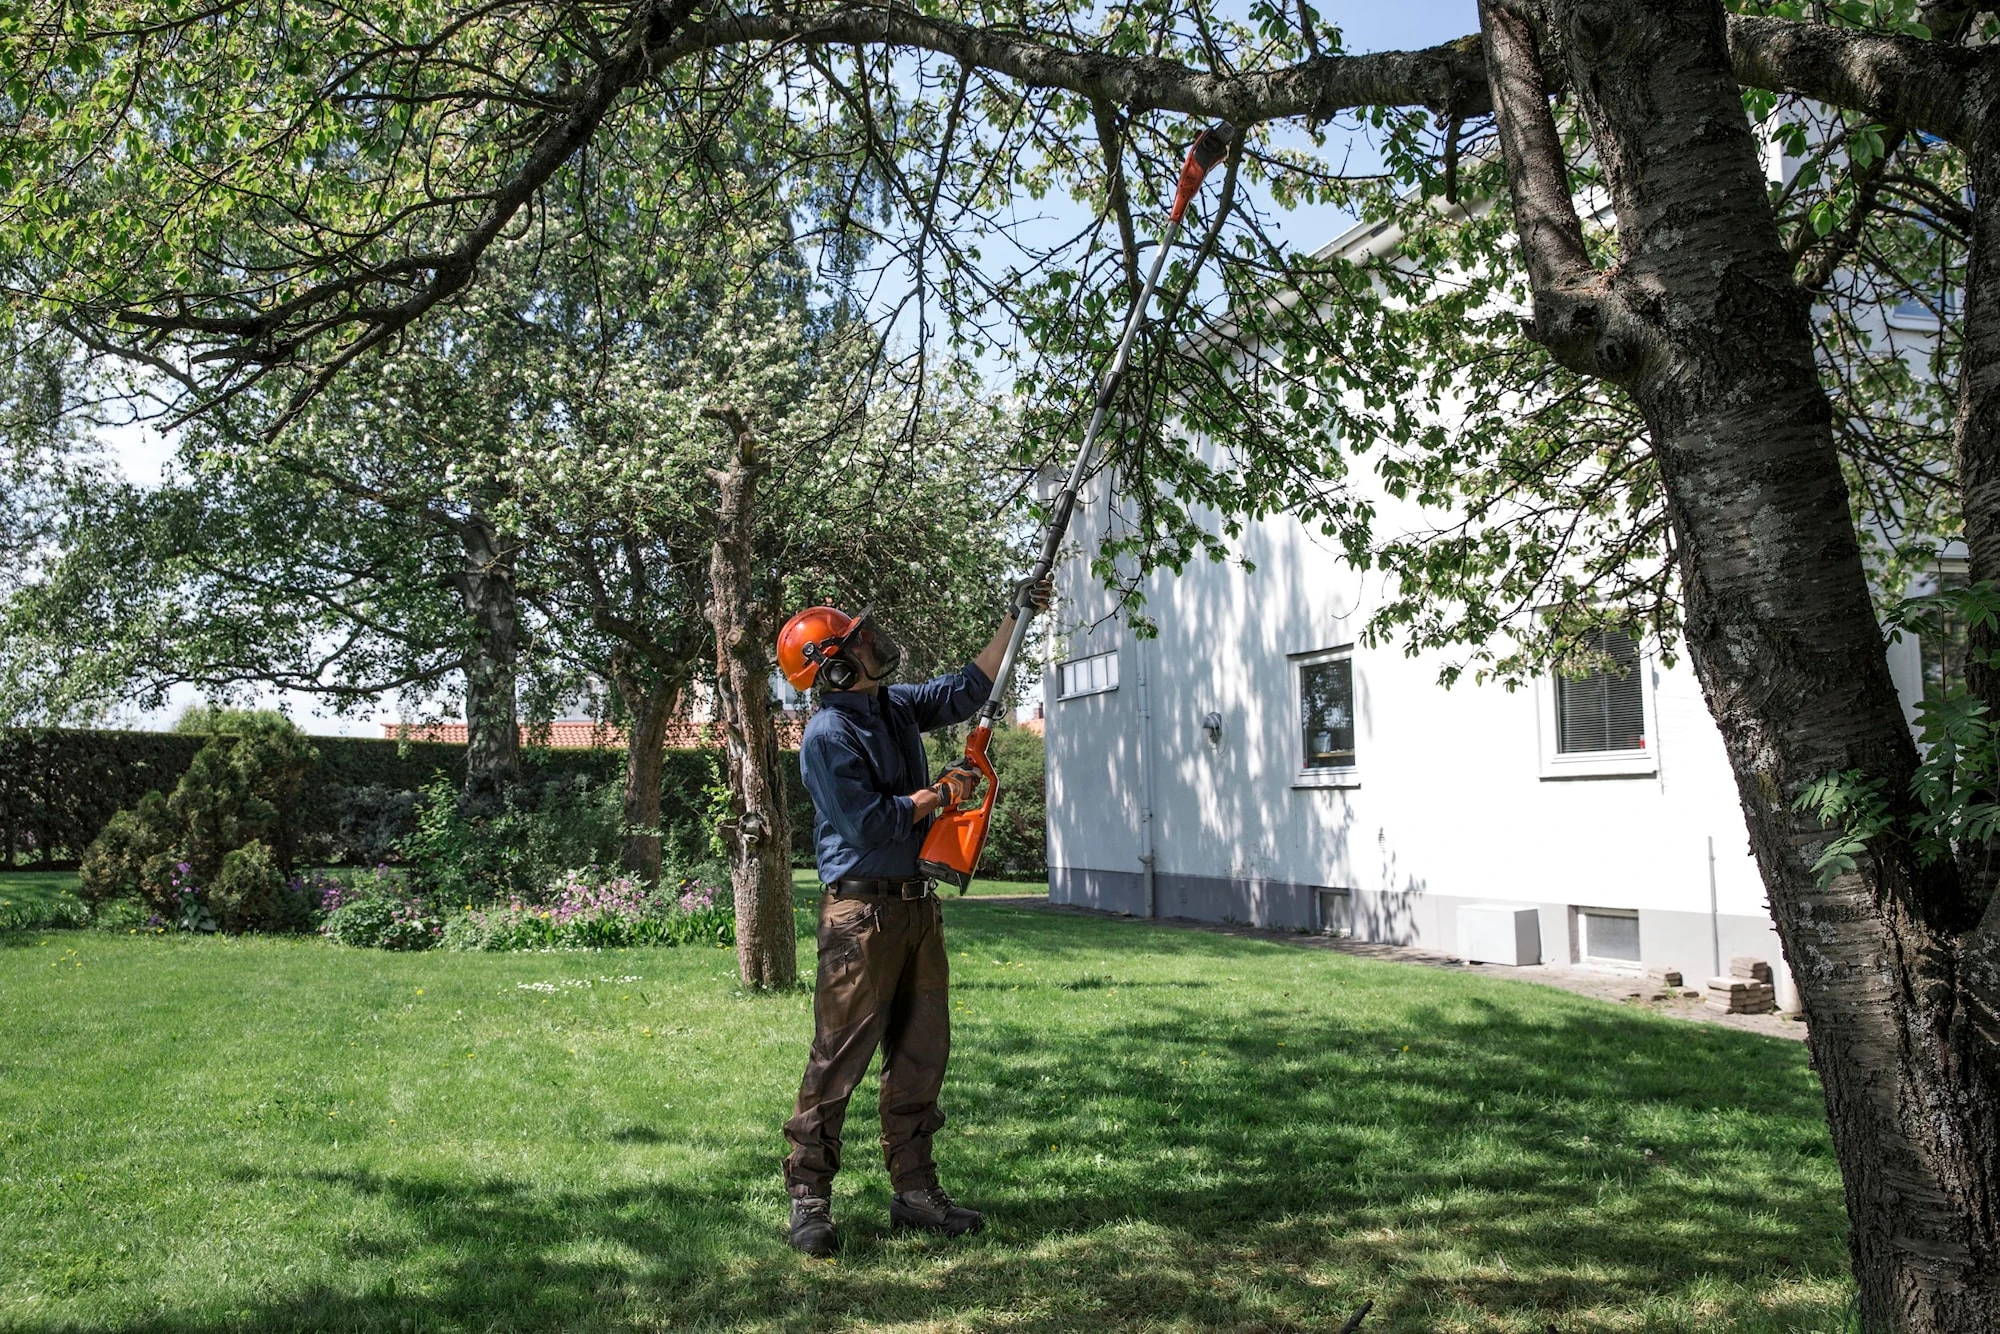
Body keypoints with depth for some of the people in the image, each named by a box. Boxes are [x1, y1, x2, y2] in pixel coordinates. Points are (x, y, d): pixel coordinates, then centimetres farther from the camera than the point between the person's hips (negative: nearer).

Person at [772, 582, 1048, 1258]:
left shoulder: (895, 707, 10)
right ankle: (809, 1198, 5)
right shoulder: (828, 735, -15)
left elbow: (966, 689, 20)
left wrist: (1016, 617, 16)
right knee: (839, 1055, -4)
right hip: (862, 910, -9)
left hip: (917, 900, 9)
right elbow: (868, 824, -21)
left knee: (922, 1053, 12)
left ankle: (914, 1189, 22)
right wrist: (942, 792, -9)